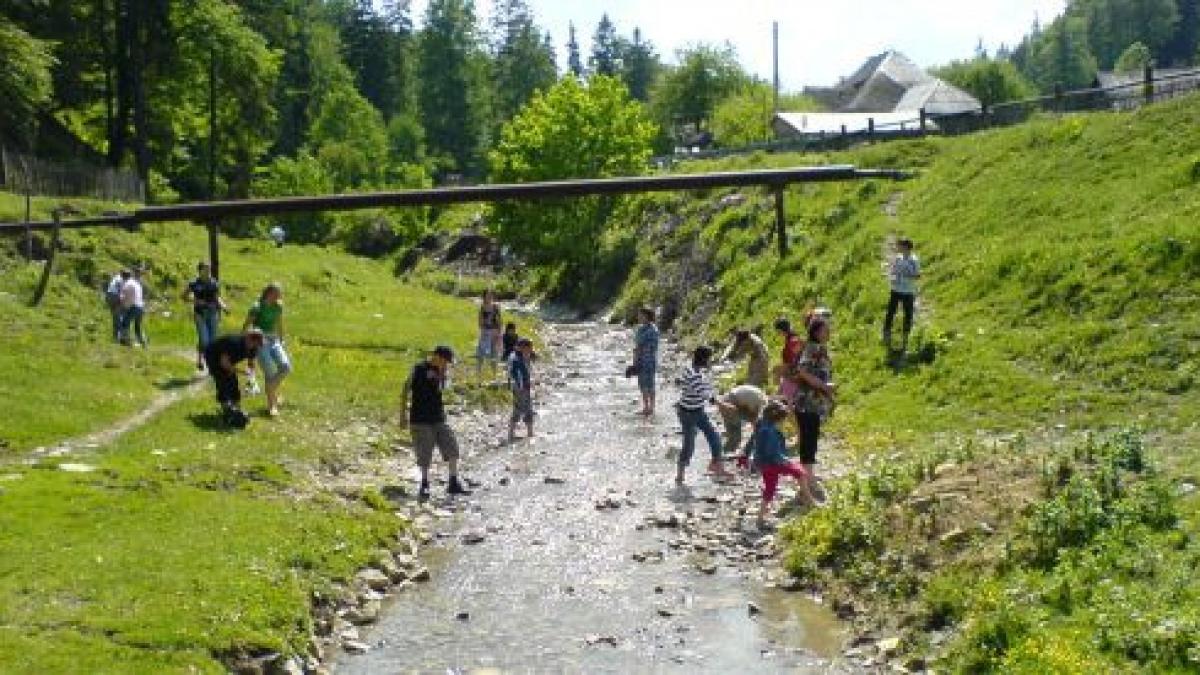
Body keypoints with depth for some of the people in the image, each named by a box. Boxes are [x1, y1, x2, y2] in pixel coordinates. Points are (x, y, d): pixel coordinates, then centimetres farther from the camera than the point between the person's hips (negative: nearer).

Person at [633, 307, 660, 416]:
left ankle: (651, 408, 6)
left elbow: (654, 348, -16)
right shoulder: (641, 329, 9)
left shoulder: (653, 330, -15)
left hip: (649, 361, -8)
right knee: (643, 384, 12)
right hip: (641, 361, 8)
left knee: (649, 384, -1)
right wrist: (635, 361, 15)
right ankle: (645, 407, 20)